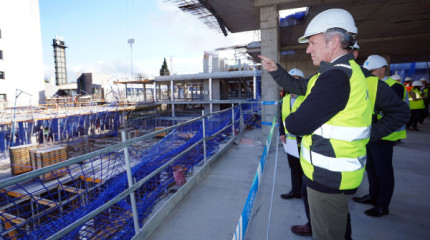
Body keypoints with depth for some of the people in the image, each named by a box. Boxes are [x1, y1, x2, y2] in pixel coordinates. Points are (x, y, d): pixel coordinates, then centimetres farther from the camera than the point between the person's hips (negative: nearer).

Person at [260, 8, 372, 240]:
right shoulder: (347, 71, 9)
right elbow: (299, 86, 16)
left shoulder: (336, 77, -26)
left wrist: (287, 121, -4)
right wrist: (275, 70, 6)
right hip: (334, 174, 10)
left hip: (330, 178, -10)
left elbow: (297, 125, -27)